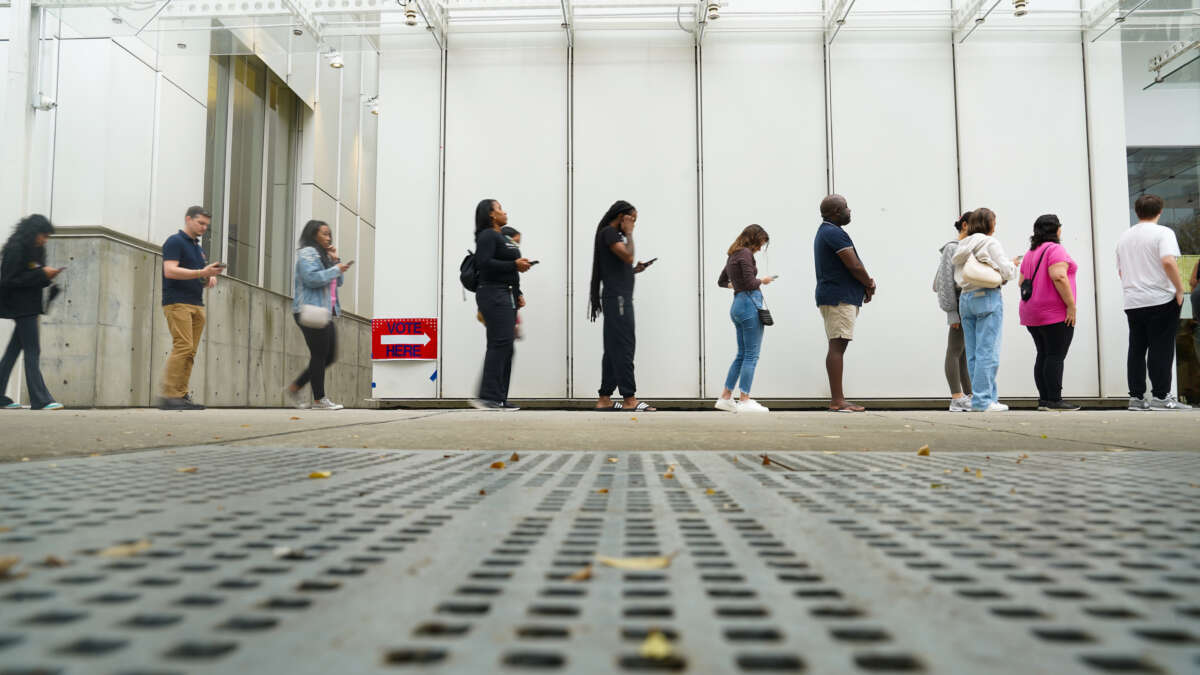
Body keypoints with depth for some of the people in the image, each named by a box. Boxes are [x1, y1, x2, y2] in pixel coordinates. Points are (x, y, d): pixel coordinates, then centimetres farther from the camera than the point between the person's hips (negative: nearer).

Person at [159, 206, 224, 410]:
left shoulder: (198, 248, 23)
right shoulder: (175, 242, -2)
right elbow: (170, 271, -15)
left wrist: (209, 278, 7)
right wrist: (202, 273, -21)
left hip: (197, 305, 8)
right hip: (177, 303, -8)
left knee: (190, 351, 2)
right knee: (183, 346, -17)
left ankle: (182, 395, 2)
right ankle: (169, 395, -17)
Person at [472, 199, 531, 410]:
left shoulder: (503, 238, 24)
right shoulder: (487, 235, -6)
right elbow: (484, 263, -19)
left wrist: (518, 294, 18)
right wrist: (514, 265, -17)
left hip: (507, 294, 10)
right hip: (493, 294, -10)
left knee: (505, 346, 6)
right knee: (500, 342, -16)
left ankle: (499, 399, 7)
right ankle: (488, 396, -16)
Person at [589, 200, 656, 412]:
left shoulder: (615, 234, 23)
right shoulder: (608, 232, -6)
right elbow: (628, 255, -19)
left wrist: (635, 270, 10)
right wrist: (629, 233, -6)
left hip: (620, 297, 10)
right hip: (616, 297, -10)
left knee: (614, 350, 8)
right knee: (623, 348, -12)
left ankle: (604, 399, 10)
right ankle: (629, 399, -13)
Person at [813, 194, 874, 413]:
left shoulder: (824, 232, 22)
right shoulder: (835, 233, -12)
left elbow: (851, 266, 23)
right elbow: (854, 265, -16)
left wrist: (866, 282, 7)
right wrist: (869, 285, 2)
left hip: (832, 297, 11)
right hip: (839, 298, -11)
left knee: (837, 347, 9)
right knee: (837, 346, -12)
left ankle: (837, 400, 10)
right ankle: (837, 401, -13)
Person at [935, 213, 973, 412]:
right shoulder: (952, 248, -7)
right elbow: (947, 281, -12)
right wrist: (952, 312, -17)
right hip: (961, 305, -9)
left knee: (967, 352, 10)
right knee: (955, 351, -7)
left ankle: (969, 396, 14)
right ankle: (957, 398, -9)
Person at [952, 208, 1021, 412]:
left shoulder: (962, 246, 14)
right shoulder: (991, 243, -5)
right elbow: (1005, 272, -8)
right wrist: (1013, 264, 13)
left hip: (965, 299, 7)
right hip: (988, 297, -7)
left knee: (973, 353, 7)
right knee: (987, 351, -6)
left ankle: (983, 398, 11)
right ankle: (983, 400, -7)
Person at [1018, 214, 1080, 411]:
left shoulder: (1030, 253, 17)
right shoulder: (1055, 249, -9)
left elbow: (1022, 282, 17)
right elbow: (1058, 277, -21)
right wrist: (1071, 305, -19)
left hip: (1032, 314, 8)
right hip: (1055, 314, -8)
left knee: (1043, 356, 10)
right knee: (1056, 356, -8)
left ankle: (1043, 399, 10)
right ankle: (1054, 400, -9)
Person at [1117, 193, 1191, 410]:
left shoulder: (1124, 237, 14)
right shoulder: (1163, 232, -6)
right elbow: (1168, 262, -20)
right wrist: (1179, 289, -12)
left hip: (1132, 302, 6)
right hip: (1161, 300, -5)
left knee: (1136, 350, 8)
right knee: (1161, 349, -2)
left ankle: (1136, 397, 8)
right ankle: (1161, 396, -2)